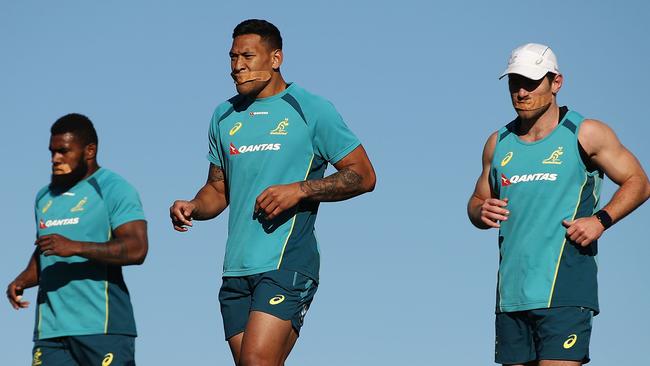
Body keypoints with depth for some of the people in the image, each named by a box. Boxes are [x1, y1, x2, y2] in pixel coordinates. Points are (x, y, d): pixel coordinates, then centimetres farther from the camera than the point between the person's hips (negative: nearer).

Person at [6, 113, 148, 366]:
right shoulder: (45, 197, 21)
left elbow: (136, 249, -15)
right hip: (50, 330, 6)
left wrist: (74, 247, -22)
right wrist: (23, 281, 10)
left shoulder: (114, 189, -2)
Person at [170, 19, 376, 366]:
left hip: (288, 262, -6)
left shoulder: (311, 109, -1)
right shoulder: (225, 116, 16)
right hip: (236, 269, 6)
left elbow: (363, 175, -2)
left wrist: (299, 190, -14)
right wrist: (193, 207, 2)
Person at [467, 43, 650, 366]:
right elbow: (477, 201, 24)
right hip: (511, 294, 5)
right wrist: (481, 213, -1)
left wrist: (601, 219, -12)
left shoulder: (585, 134, 1)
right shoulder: (498, 143, 15)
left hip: (563, 292, -5)